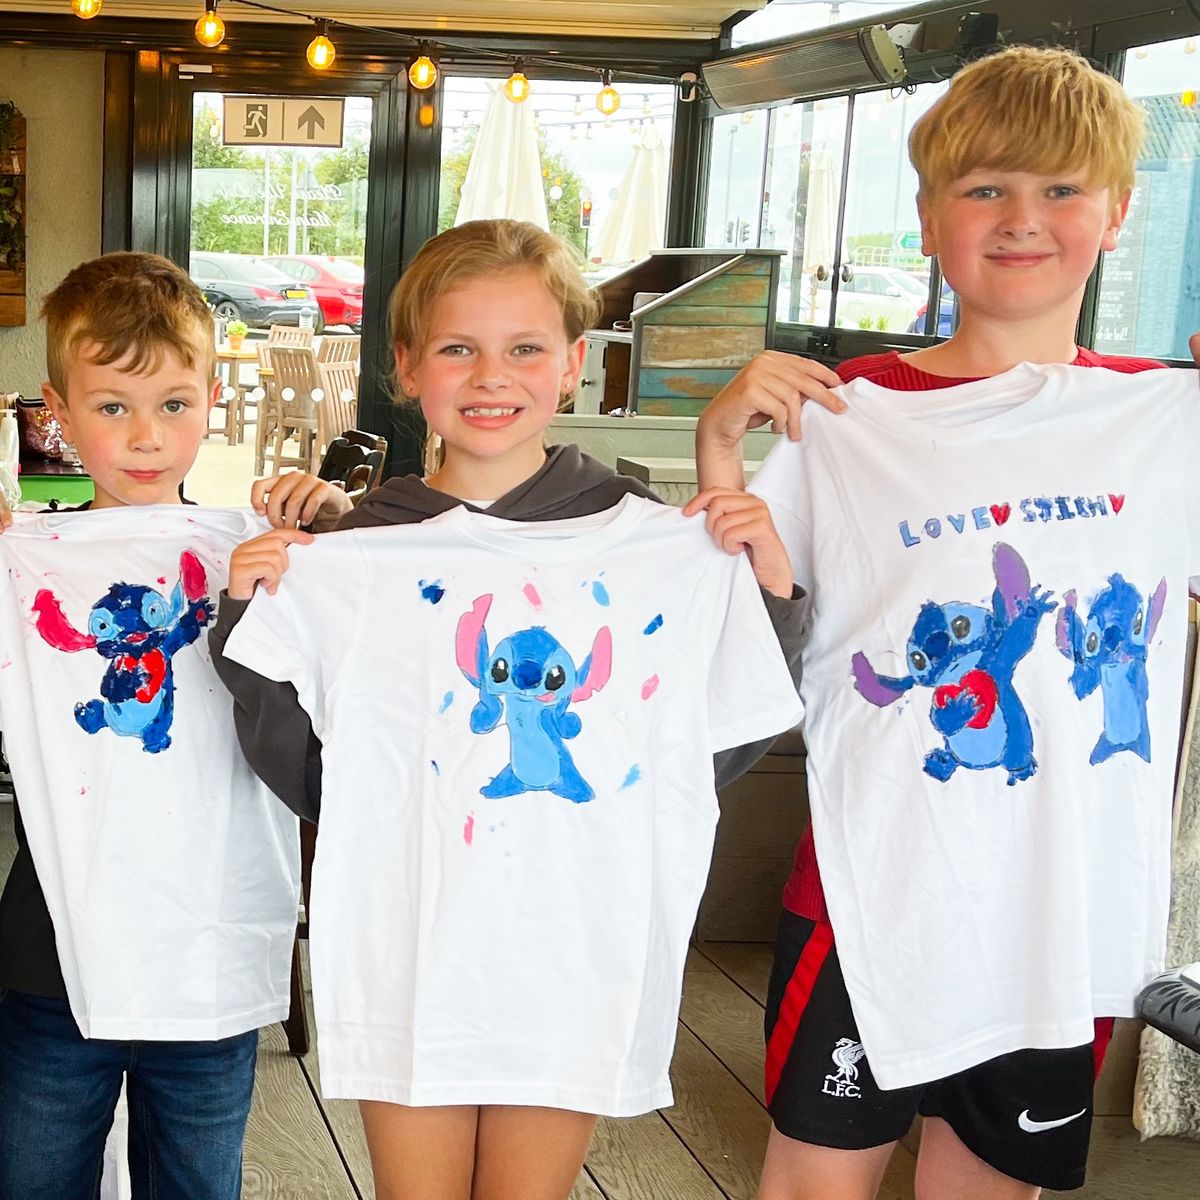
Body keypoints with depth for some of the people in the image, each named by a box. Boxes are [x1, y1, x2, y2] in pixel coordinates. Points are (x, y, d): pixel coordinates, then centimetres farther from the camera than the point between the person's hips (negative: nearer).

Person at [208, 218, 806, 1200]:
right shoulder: (357, 547, -2)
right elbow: (308, 779, -1)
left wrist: (769, 593, -13)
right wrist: (254, 623, -11)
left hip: (573, 938, 0)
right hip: (404, 931, 1)